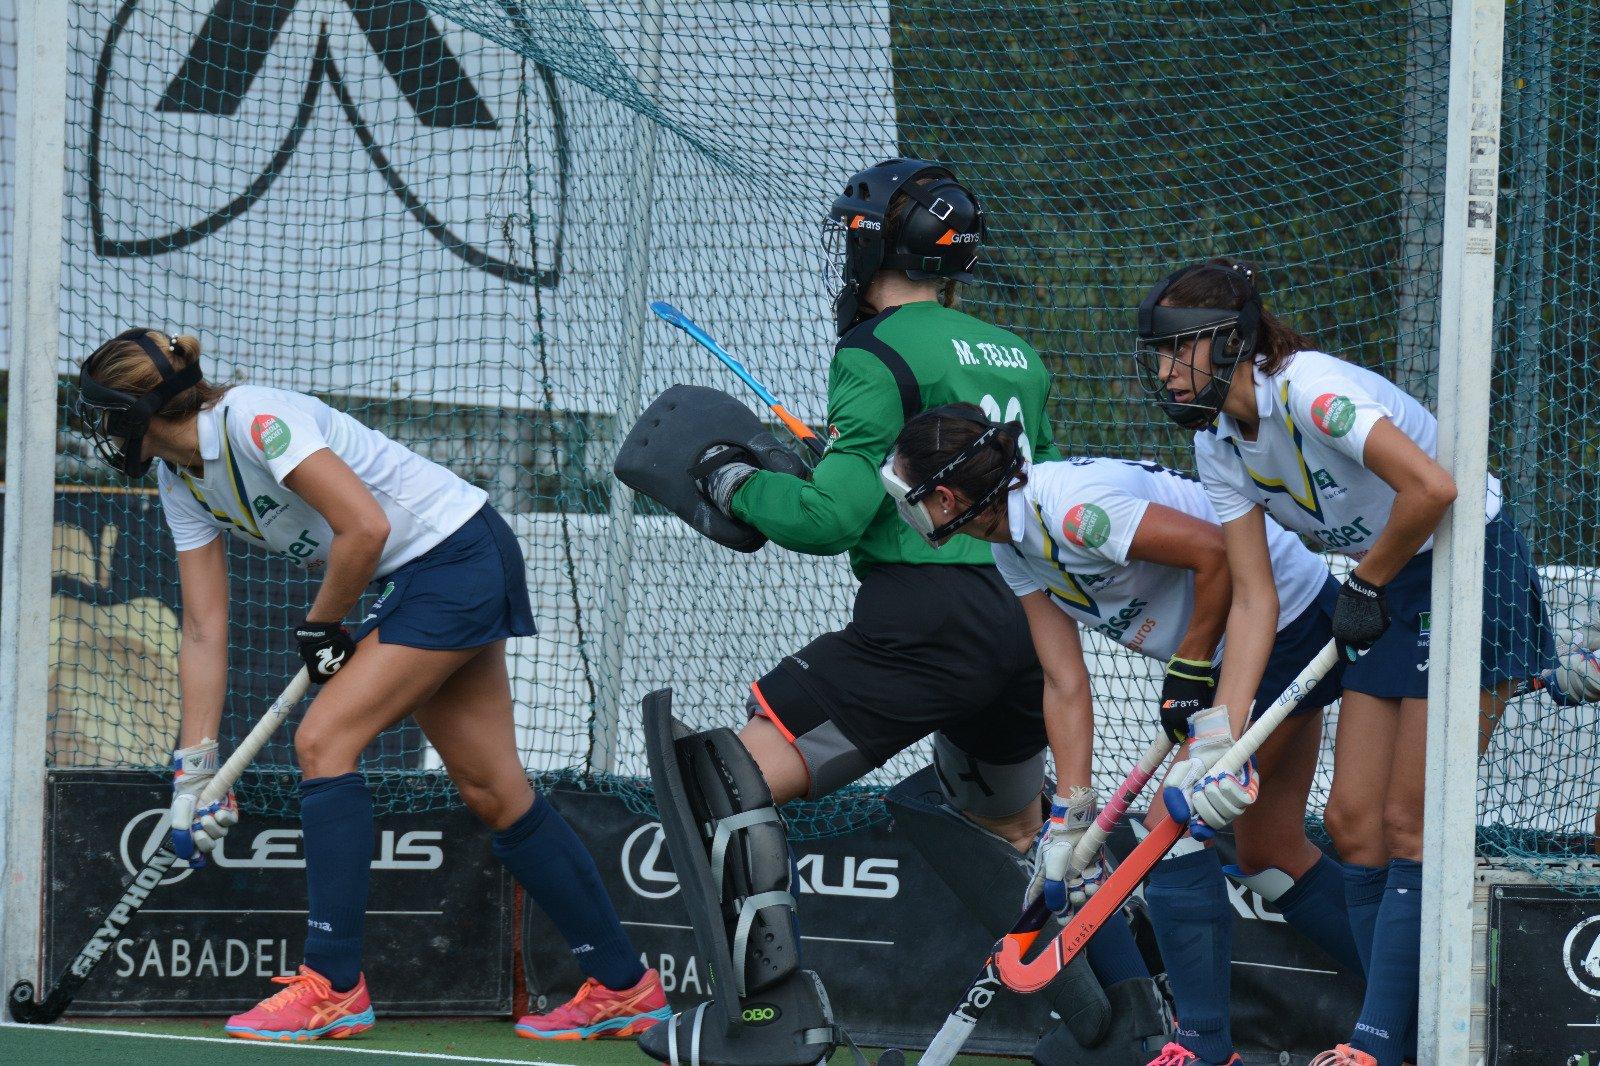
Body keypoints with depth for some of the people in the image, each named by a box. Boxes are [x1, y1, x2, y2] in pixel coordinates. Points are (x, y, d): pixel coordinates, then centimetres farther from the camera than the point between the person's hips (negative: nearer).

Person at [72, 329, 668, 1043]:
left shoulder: (253, 421, -22)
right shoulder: (181, 481, 6)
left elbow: (365, 527, -27)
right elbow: (204, 634, 6)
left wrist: (320, 626, -11)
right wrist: (192, 776, 1)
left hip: (459, 551, -9)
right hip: (411, 584, 9)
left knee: (323, 739, -15)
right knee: (493, 793, 8)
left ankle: (333, 986, -14)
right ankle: (622, 986, 14)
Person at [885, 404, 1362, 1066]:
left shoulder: (1069, 506, -28)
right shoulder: (1013, 545, 1)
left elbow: (1216, 550, -30)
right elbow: (1066, 686, 1)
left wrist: (1190, 674, -19)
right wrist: (1071, 820, -4)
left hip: (1290, 621, -10)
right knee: (1269, 858, 14)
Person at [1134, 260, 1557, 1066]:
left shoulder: (1306, 388, -24)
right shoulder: (1220, 445, 2)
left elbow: (1430, 489, -34)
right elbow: (1255, 600, 1)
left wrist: (1365, 585, -16)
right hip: (1392, 599, 9)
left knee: (1409, 827, -8)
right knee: (1353, 825, 4)